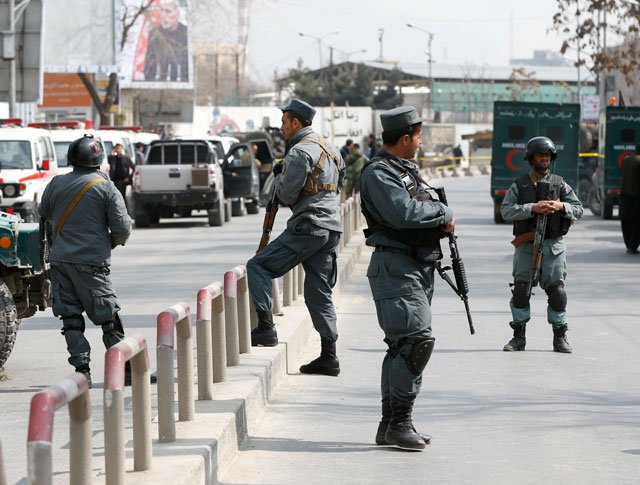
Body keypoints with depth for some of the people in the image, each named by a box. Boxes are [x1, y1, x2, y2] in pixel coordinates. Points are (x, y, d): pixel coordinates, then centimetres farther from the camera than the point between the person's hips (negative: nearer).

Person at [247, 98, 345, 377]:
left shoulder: (300, 152, -11)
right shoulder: (330, 149, 18)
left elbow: (287, 195, -13)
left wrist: (279, 175, 7)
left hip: (308, 227, -9)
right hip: (332, 228, 9)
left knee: (258, 266, -2)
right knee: (319, 292, 10)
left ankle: (266, 327, -12)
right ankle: (329, 357, 7)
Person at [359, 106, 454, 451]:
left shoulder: (406, 170, 19)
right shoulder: (378, 173, -12)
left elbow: (421, 212, 25)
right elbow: (402, 212, -25)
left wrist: (442, 223, 3)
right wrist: (444, 213, -11)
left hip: (419, 267, 10)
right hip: (396, 267, -10)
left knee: (402, 345, 11)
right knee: (417, 340, -17)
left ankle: (390, 425, 16)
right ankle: (399, 423, -14)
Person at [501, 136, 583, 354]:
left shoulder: (560, 184, 10)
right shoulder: (519, 185, 6)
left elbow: (578, 209, 7)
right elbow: (506, 211, -7)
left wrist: (561, 207, -13)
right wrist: (533, 208, -18)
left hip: (553, 245, 0)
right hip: (526, 245, 0)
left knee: (556, 290, -3)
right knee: (521, 290, -3)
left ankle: (560, 337, 7)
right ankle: (519, 336, 7)